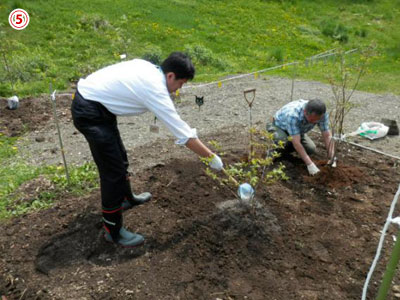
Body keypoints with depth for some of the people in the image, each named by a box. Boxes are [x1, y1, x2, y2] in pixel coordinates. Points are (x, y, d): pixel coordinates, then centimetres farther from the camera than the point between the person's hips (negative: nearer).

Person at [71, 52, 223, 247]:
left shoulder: (147, 67, 3)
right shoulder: (156, 91, -21)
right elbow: (185, 135, -18)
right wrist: (212, 157, -7)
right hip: (89, 113, -10)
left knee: (120, 158, 21)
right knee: (114, 171, -5)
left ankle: (126, 198, 44)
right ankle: (113, 230, 9)